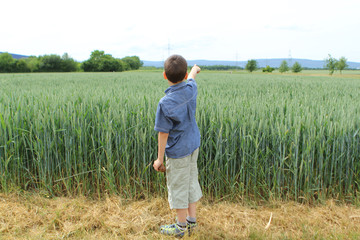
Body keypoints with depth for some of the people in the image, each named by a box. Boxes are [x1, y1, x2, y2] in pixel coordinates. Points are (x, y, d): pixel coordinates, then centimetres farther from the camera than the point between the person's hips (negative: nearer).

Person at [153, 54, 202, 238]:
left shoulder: (165, 103, -25)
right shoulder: (191, 90, -8)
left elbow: (163, 133, -18)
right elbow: (191, 78, 18)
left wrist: (160, 158, -7)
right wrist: (195, 69, 41)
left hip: (177, 152, -7)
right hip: (193, 146, 7)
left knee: (178, 186, 9)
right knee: (191, 181, 18)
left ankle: (181, 226, 26)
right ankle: (192, 220, 34)